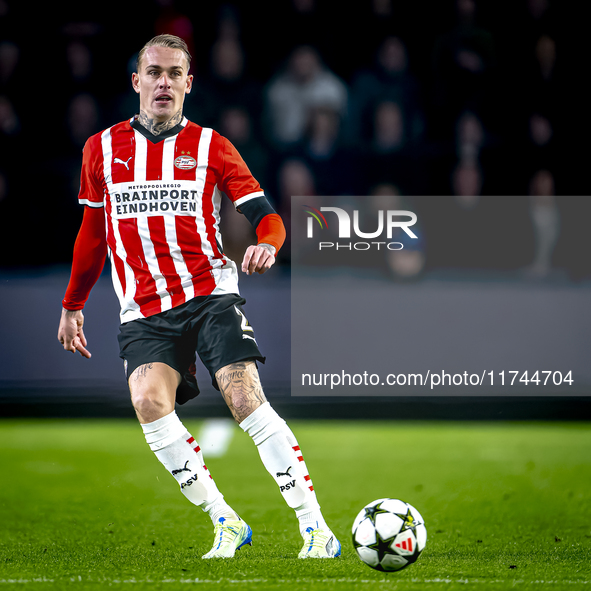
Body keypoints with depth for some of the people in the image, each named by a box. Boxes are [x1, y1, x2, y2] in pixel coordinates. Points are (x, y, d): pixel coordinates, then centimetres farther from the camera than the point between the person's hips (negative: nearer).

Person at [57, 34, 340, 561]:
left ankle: (315, 527, -14)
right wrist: (72, 305, 23)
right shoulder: (102, 149, 12)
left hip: (210, 294, -1)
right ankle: (226, 524, -14)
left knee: (245, 397, -19)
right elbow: (92, 233, 22)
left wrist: (266, 244, -21)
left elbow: (266, 215, 2)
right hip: (144, 310, 2)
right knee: (149, 401, -24)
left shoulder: (211, 146, 6)